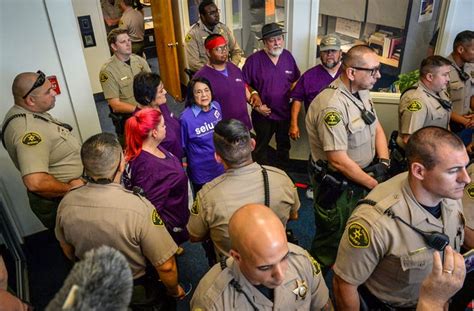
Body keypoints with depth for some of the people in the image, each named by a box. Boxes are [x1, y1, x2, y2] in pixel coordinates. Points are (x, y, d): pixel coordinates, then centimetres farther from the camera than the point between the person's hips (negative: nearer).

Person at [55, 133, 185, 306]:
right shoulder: (139, 208, -36)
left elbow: (67, 250, -1)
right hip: (138, 293, -4)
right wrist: (175, 291, -7)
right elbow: (166, 266, -28)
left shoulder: (66, 203, -20)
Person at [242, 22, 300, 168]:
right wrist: (254, 96, -17)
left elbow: (296, 80, 10)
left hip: (285, 113, 4)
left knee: (284, 146, 23)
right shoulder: (254, 60, -16)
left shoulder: (288, 56, -2)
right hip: (263, 114, -4)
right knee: (261, 147, 16)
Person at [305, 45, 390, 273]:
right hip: (337, 187, -8)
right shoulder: (332, 106, -29)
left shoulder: (362, 92, 1)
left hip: (361, 178, 8)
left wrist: (383, 162, -6)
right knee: (331, 241, 14)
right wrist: (375, 184, -18)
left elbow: (377, 128, 11)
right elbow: (338, 160, -29)